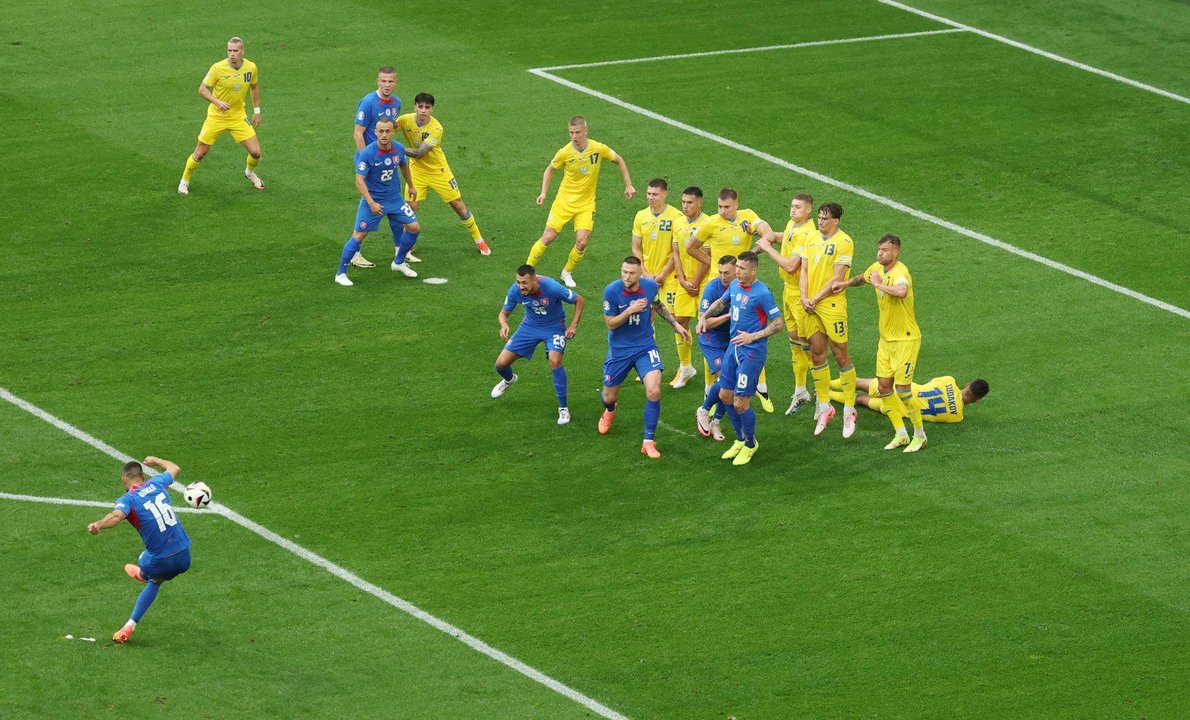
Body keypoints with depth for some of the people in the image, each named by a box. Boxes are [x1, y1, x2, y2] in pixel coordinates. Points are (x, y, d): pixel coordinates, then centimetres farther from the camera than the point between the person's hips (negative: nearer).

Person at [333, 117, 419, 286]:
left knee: (414, 227, 3)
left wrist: (411, 186, 29)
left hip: (394, 198, 5)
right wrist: (371, 203, -33)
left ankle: (399, 262, 24)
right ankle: (341, 274, 4)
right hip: (372, 200, -5)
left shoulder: (399, 150, -6)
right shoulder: (367, 153, -23)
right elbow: (359, 180, -25)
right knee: (359, 235, -7)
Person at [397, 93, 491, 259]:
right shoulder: (406, 120, -16)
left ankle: (479, 240, 24)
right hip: (416, 170, 2)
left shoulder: (436, 128, -25)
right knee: (410, 207, -11)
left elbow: (420, 153, -30)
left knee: (458, 205, 4)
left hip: (438, 170, -2)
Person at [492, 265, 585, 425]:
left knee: (555, 360, -30)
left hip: (554, 327, -4)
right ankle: (509, 379, 42)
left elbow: (579, 301, -15)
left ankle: (563, 408, -13)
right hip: (530, 326, 4)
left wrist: (573, 325, -21)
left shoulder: (552, 288, -32)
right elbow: (504, 312, -5)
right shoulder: (515, 291, -22)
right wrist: (504, 324, -29)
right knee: (501, 363, 0)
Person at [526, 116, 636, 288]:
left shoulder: (599, 149, -11)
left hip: (586, 203, 1)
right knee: (548, 237, -7)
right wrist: (544, 193, -5)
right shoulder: (565, 152, -13)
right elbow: (550, 170, 6)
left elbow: (619, 161, 7)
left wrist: (628, 185, 5)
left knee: (581, 243, -12)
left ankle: (567, 273, 13)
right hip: (564, 201, -1)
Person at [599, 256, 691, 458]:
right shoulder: (612, 291, -20)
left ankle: (648, 442, -6)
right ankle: (609, 411, 55)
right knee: (609, 397, 14)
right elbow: (610, 323, -14)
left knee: (654, 392, -19)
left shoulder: (651, 287, -11)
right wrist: (630, 311, -29)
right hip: (619, 350, -1)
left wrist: (675, 324, 11)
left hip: (645, 347, 1)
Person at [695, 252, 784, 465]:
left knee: (740, 403, -5)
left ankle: (750, 444, 18)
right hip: (734, 348, 8)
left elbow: (778, 323, -15)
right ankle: (740, 439, 31)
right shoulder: (735, 286, 5)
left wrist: (753, 337, -21)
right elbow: (721, 302, 27)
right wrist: (704, 316, 13)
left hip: (752, 352, -8)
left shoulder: (762, 293, -18)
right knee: (725, 395, 13)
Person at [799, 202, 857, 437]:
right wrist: (804, 297, -4)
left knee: (840, 354, -2)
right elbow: (804, 270, 11)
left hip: (832, 305, -6)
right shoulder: (812, 239, 11)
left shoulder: (844, 242, -9)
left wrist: (816, 299, -13)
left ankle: (849, 410, 5)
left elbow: (837, 278, -13)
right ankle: (824, 407, 19)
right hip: (811, 306, 6)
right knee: (816, 353, 9)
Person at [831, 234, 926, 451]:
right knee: (883, 386, 7)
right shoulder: (877, 268, 3)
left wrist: (879, 284, -33)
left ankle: (920, 435, 9)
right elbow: (864, 277, 29)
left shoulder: (900, 272, -23)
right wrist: (846, 283, 11)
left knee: (902, 389, -7)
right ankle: (901, 435, 18)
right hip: (886, 339, 8)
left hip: (905, 339, -8)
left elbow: (902, 291, -48)